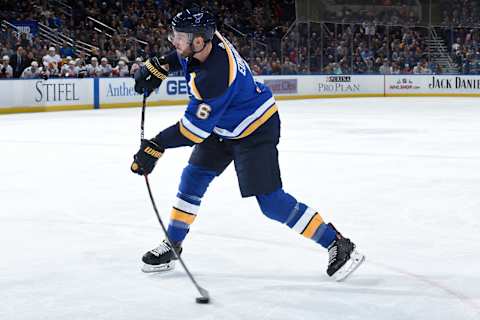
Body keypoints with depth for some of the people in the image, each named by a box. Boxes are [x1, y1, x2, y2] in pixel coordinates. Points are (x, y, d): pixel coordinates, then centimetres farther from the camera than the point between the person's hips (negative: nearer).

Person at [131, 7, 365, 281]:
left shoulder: (214, 76, -36)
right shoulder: (208, 38, -11)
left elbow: (195, 128, -30)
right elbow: (183, 54, 16)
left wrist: (156, 147, -26)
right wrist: (158, 67, 5)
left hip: (255, 130, -10)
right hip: (224, 127, 10)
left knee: (270, 201, -12)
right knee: (193, 178, 9)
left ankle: (337, 244, -3)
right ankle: (172, 245, 22)